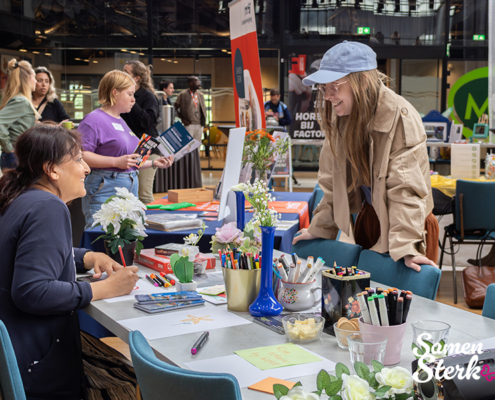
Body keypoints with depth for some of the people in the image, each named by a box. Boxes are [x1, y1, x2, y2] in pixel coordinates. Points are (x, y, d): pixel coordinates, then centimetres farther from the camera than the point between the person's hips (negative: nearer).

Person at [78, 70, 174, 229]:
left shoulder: (121, 122, 22)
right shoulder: (94, 119, -7)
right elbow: (82, 155, -20)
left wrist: (154, 163, 18)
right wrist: (116, 162, -22)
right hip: (104, 192, -9)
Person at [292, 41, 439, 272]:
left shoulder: (401, 118, -22)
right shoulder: (339, 117, -2)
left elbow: (406, 190, -25)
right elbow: (332, 181, 6)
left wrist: (407, 248, -31)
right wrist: (319, 228, 4)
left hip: (403, 225, -6)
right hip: (368, 220, 6)